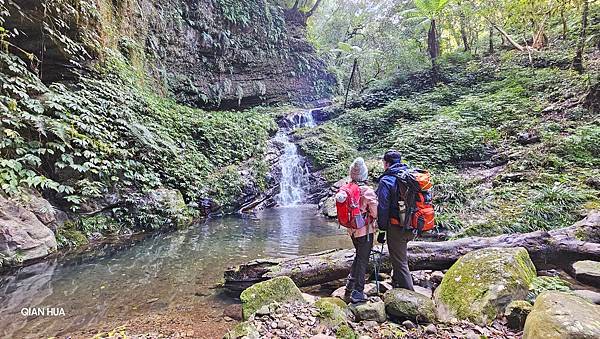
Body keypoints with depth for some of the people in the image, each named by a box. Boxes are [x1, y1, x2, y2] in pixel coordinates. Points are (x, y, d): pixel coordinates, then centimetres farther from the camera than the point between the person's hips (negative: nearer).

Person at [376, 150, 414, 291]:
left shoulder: (386, 181, -15)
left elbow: (383, 208, -16)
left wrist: (382, 230, -7)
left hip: (396, 227, -8)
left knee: (399, 262, 5)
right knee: (401, 256, 27)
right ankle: (397, 282, 46)